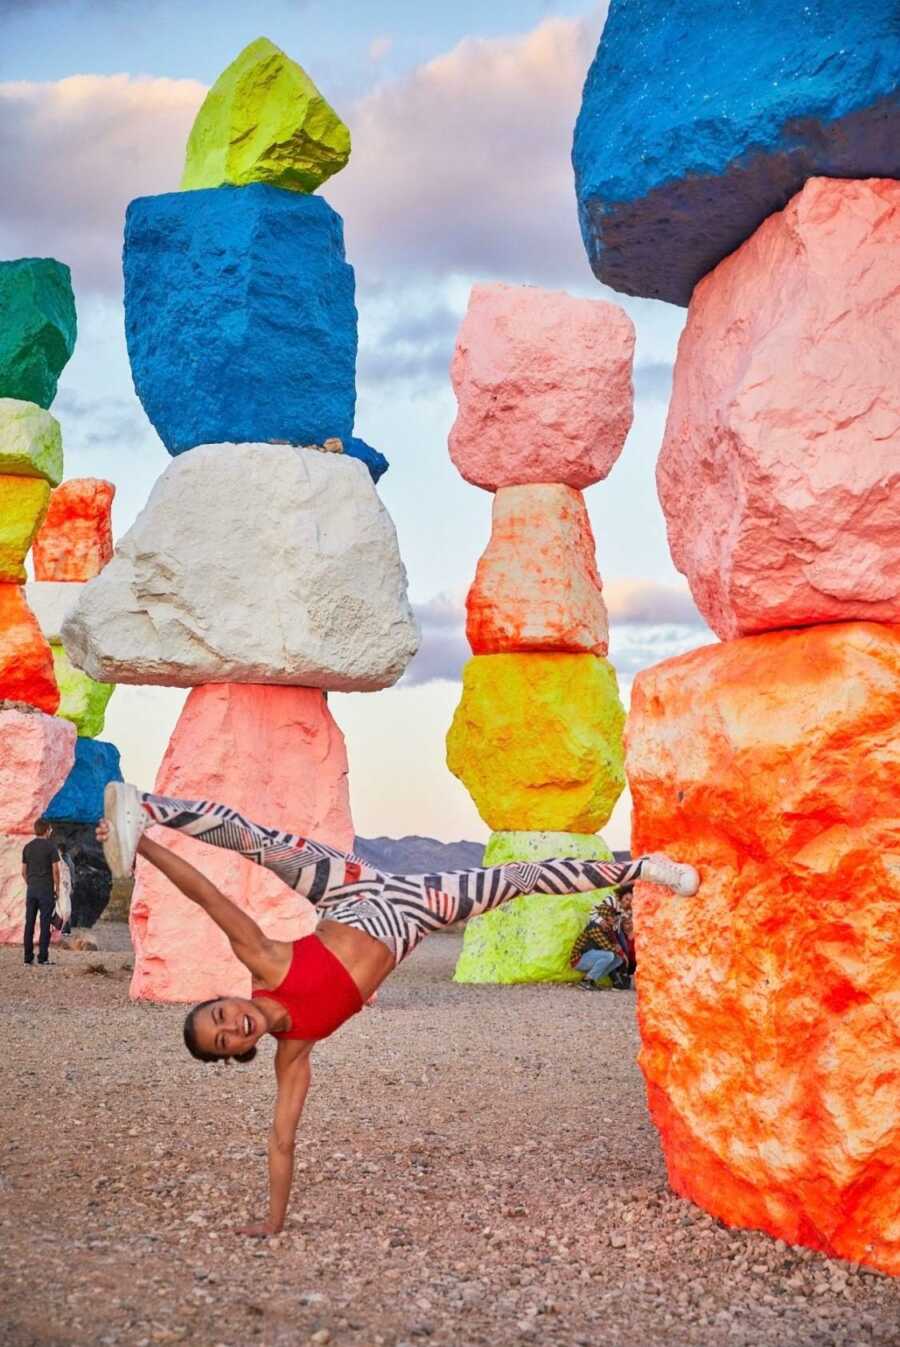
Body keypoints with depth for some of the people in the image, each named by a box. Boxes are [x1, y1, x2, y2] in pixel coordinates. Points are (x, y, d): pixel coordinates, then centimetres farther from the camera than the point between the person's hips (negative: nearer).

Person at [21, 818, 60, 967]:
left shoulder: (27, 847, 7)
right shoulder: (51, 847, -8)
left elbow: (24, 871, 10)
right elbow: (55, 870, -11)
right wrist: (57, 889, -1)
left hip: (31, 890, 5)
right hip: (46, 890, -5)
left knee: (29, 924, 6)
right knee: (45, 924, -3)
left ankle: (28, 957, 6)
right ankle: (43, 957, -4)